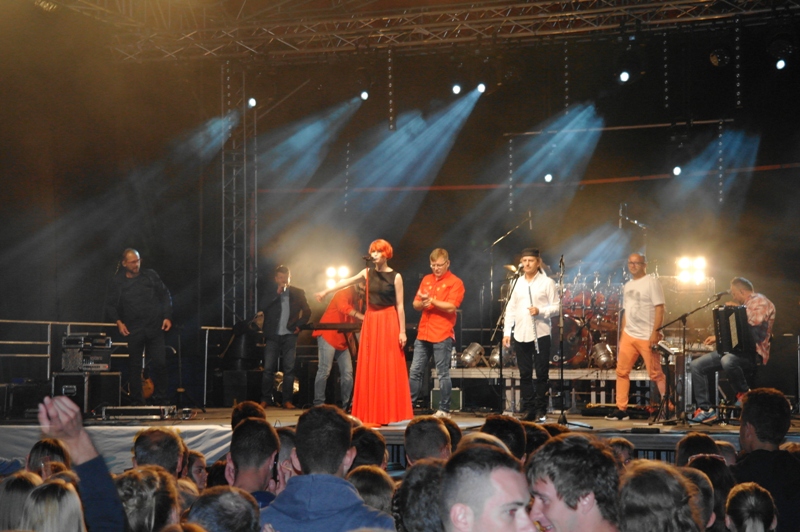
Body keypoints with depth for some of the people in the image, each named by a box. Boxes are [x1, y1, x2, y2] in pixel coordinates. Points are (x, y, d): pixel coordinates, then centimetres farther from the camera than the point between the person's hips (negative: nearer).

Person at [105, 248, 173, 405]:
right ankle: (136, 402, 13)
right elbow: (110, 305, 8)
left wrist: (167, 317, 1)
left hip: (155, 328, 0)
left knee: (159, 363, -4)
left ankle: (160, 400, 6)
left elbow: (165, 296, 11)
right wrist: (118, 321, -8)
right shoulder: (118, 281, 4)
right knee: (134, 366, 4)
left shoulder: (150, 275, 6)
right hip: (133, 331, 0)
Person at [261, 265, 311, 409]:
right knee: (268, 368, -4)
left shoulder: (297, 293, 10)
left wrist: (299, 325, 3)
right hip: (273, 336, 0)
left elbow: (307, 311, 16)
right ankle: (265, 399, 3)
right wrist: (278, 293, -12)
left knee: (289, 368, -5)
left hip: (289, 335, 0)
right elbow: (265, 309, -7)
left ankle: (287, 400, -2)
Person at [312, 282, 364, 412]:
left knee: (347, 373, 1)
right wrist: (363, 317, -43)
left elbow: (355, 320, 11)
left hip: (343, 339, 8)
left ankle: (346, 406, 5)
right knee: (325, 370, -11)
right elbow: (344, 308, -31)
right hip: (328, 335, -8)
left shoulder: (359, 299, 15)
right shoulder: (344, 294, -10)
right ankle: (318, 405, -9)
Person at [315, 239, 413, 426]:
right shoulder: (368, 273, 7)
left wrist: (402, 331, -9)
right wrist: (326, 291, 13)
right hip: (371, 321, 4)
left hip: (388, 322, -4)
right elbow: (346, 282, 15)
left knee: (389, 368, -4)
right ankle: (372, 414, 9)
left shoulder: (395, 277, -4)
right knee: (369, 368, 4)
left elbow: (400, 306, -6)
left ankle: (390, 412, 2)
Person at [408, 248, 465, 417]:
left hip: (442, 335, -6)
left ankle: (444, 410, 4)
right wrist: (422, 303, -8)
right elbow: (415, 304, 14)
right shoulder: (426, 280, 16)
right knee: (415, 371, 7)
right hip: (423, 333, 6)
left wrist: (431, 300, -15)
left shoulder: (455, 282, -2)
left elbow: (451, 307, -13)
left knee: (443, 374, -2)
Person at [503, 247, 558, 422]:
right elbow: (511, 308, 12)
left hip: (541, 334, -4)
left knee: (542, 374, -1)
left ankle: (541, 411, 6)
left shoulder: (547, 282, -1)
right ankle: (529, 411, 12)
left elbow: (556, 307, -3)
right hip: (520, 335, 4)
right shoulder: (517, 283, 12)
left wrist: (540, 311, -20)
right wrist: (506, 332, 6)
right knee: (525, 374, 6)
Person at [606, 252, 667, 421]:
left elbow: (659, 309, -11)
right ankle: (621, 410, 9)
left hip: (647, 337, -7)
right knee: (622, 372, 4)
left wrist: (655, 333, -19)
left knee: (656, 374, -4)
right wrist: (622, 336, 17)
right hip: (628, 335, 7)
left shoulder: (651, 282, -5)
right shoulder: (628, 286, 17)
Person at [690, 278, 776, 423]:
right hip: (735, 349, 10)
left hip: (752, 352, -10)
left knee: (727, 361, -42)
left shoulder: (760, 302, -5)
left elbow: (755, 322, -21)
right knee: (696, 366, -3)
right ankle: (705, 409, -6)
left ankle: (744, 393, -13)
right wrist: (718, 338, 22)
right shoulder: (744, 305, 27)